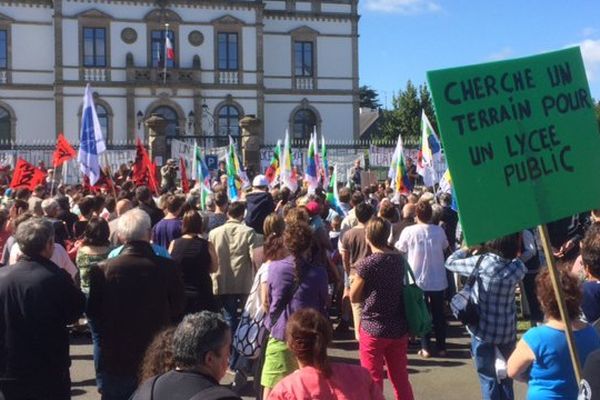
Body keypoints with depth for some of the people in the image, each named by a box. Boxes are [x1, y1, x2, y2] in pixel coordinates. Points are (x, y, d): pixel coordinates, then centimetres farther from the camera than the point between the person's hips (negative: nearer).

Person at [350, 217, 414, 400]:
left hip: (373, 328, -5)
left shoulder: (367, 264, -15)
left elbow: (354, 297, -5)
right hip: (399, 328, 5)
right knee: (401, 379, 16)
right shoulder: (399, 259, 1)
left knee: (373, 382, 6)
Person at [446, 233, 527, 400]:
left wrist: (468, 248, 10)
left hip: (483, 330, -3)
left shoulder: (481, 263, -18)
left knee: (488, 376, 9)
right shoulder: (518, 267, -9)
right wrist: (479, 253, 6)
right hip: (508, 330, 3)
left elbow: (450, 262, -5)